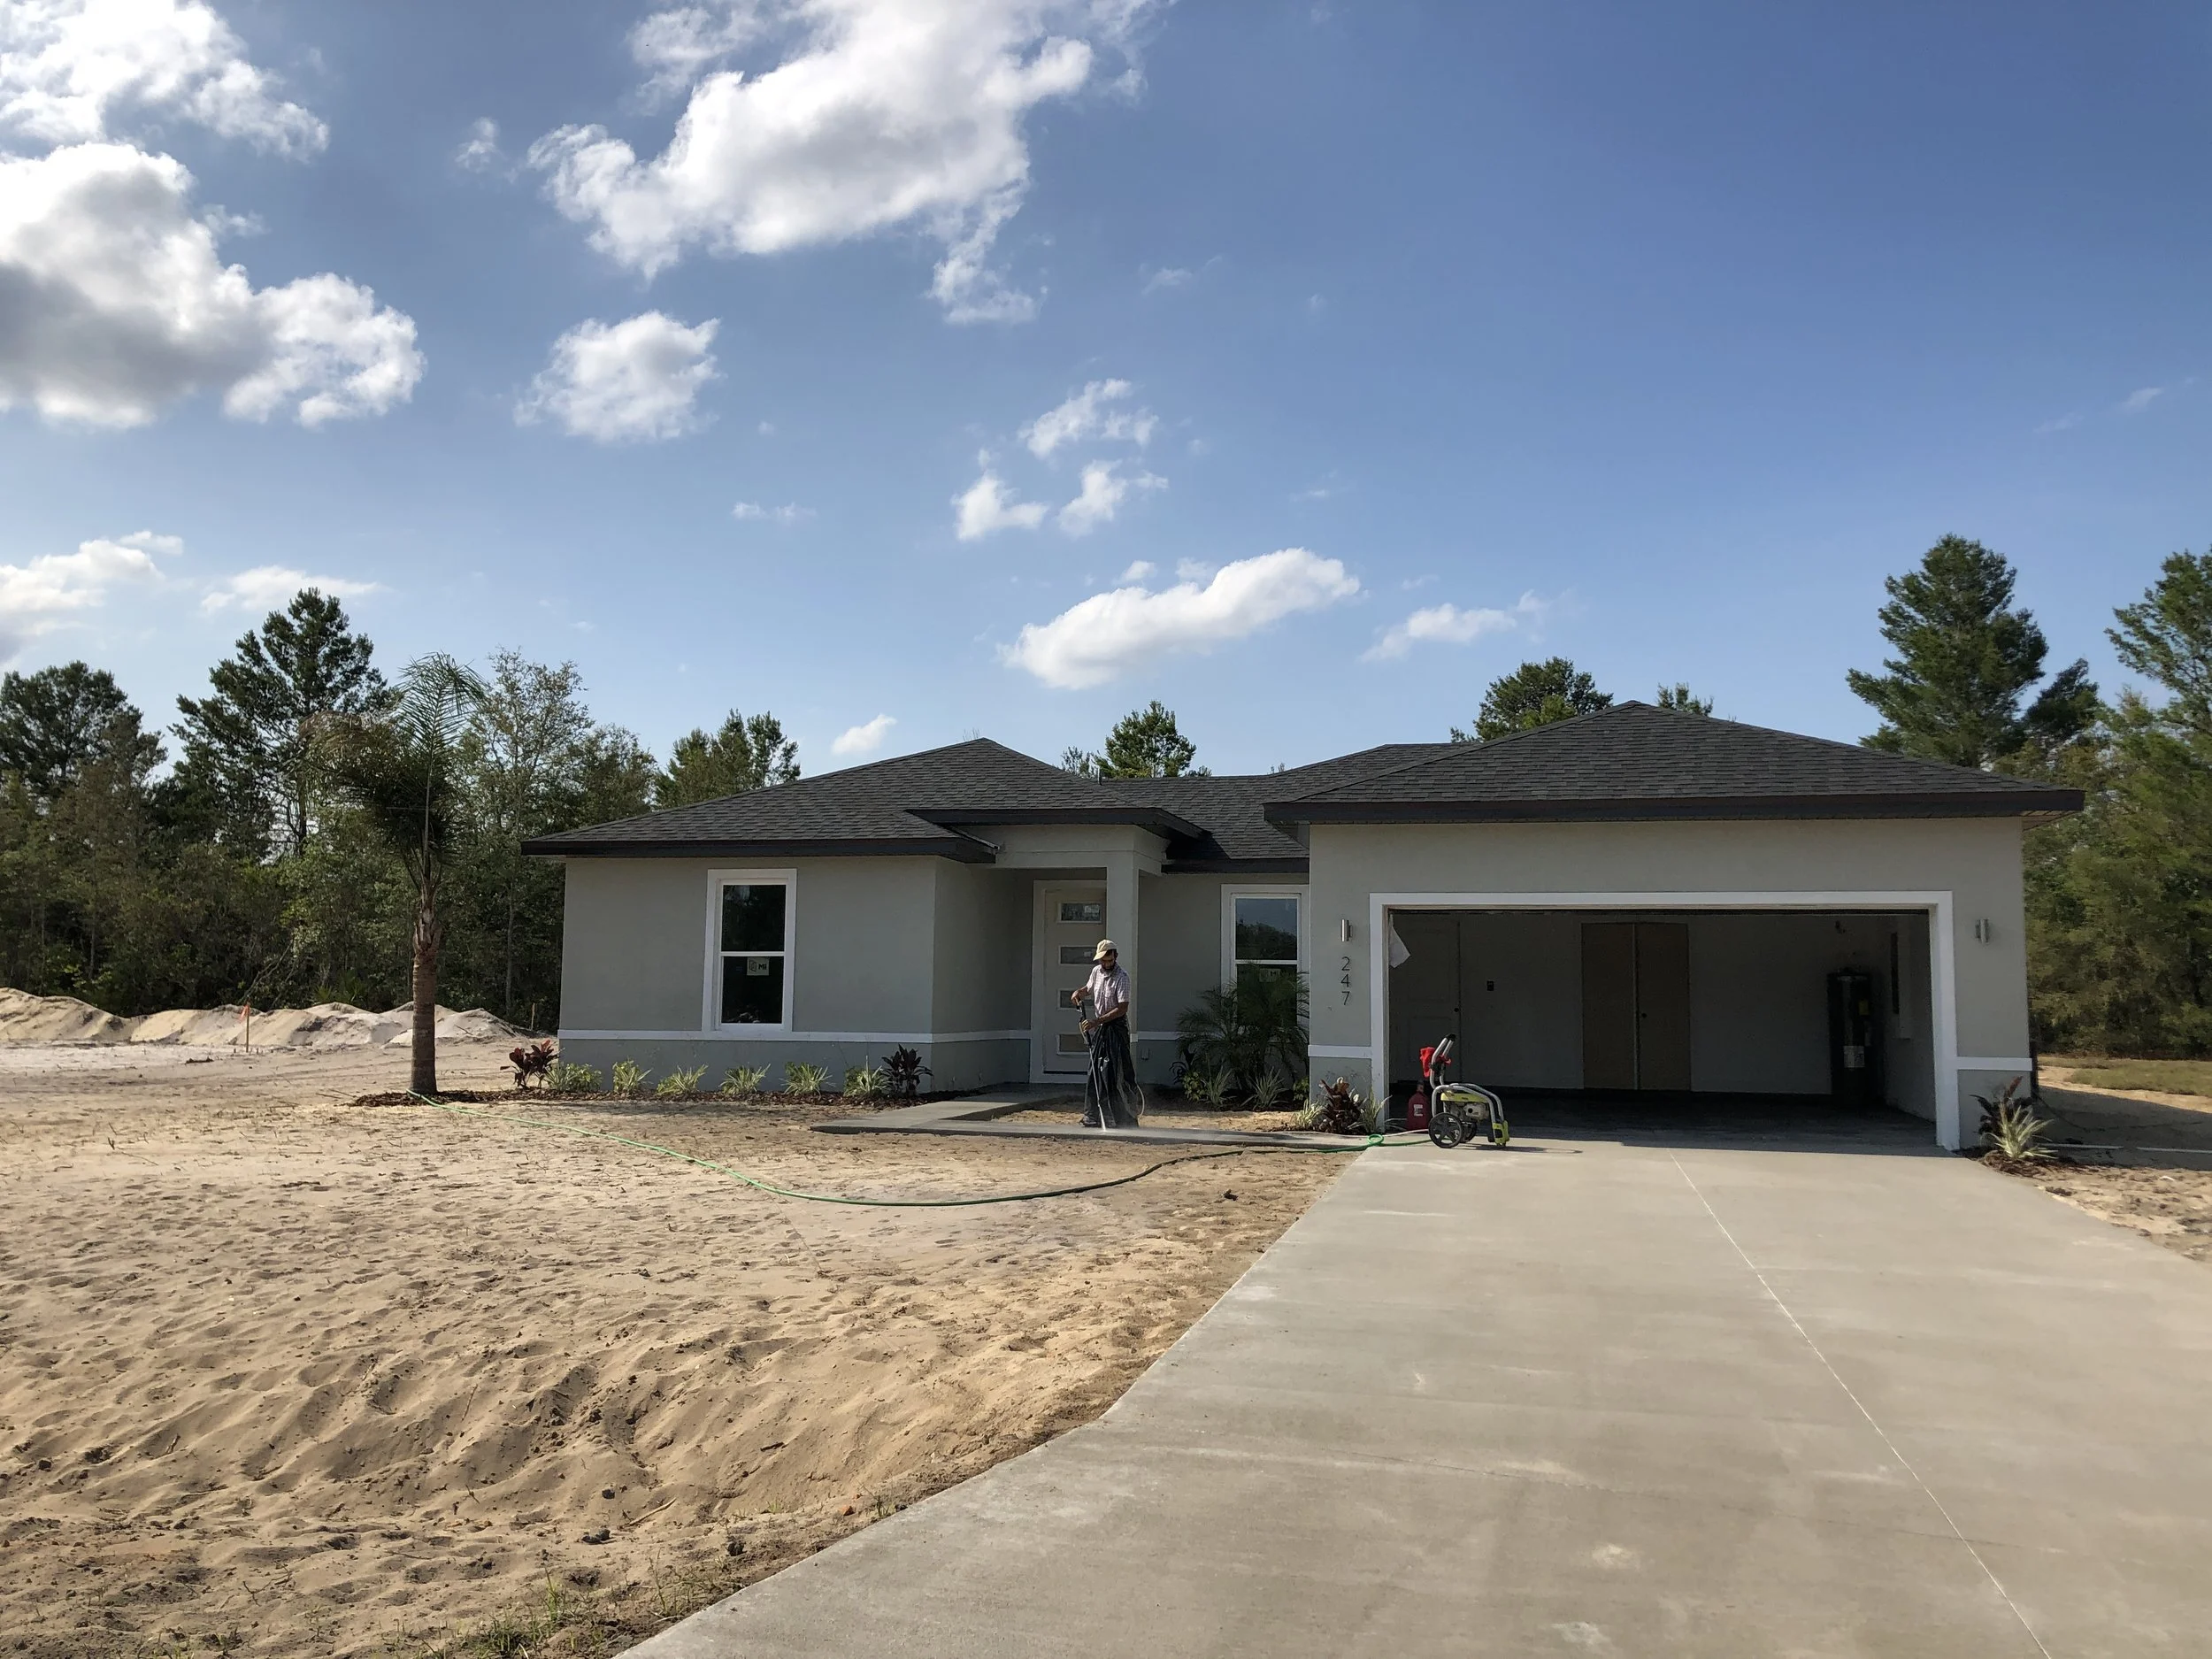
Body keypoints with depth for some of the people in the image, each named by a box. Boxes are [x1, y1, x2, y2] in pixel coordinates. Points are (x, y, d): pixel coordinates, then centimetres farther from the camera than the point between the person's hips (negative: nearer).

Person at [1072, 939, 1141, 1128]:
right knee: (1095, 1074, 9)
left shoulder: (1121, 976, -15)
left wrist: (1098, 1021, -25)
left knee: (1117, 1075, -10)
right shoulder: (1097, 971, 7)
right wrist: (1078, 992, 4)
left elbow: (1122, 1008, -20)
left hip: (1116, 1029, -7)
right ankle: (1093, 1119, 16)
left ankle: (1124, 1119, -9)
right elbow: (1088, 988, 28)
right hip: (1099, 1029, 7)